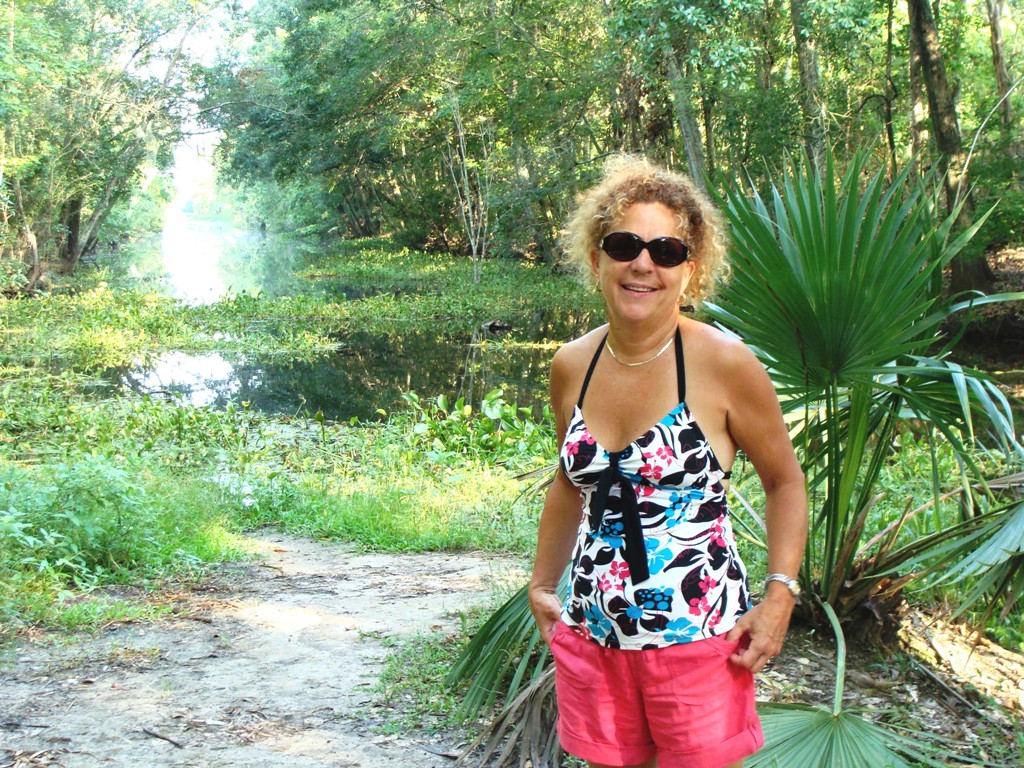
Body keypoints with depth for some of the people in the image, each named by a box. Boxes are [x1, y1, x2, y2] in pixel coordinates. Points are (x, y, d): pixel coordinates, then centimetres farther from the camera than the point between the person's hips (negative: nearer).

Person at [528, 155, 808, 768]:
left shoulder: (722, 362, -10)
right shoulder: (572, 367, 3)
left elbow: (785, 482, 0)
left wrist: (780, 596, -9)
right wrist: (543, 583, 19)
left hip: (698, 638, -4)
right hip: (591, 636, 4)